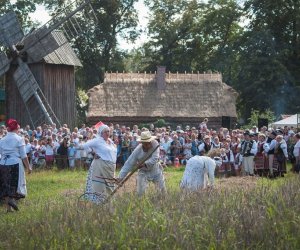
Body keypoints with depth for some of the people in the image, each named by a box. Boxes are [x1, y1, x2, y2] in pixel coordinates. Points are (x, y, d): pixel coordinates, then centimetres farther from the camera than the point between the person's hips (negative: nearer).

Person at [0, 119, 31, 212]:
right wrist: (28, 167, 0)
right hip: (15, 163, -4)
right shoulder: (19, 139, -4)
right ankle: (12, 199, -22)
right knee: (16, 184, 4)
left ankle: (8, 207, 7)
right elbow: (23, 155, -6)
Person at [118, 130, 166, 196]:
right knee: (140, 193, -12)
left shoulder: (155, 144, -23)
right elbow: (129, 163, -23)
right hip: (143, 172, -1)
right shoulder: (137, 150, -24)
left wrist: (145, 164, -46)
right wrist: (121, 176, -30)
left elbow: (155, 158, -30)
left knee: (163, 190, 11)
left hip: (156, 170, 1)